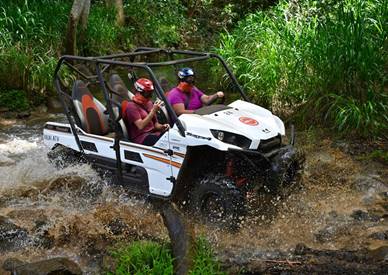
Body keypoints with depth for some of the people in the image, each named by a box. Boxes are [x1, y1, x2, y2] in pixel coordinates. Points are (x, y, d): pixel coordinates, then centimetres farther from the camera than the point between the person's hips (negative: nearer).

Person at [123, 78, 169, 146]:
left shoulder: (149, 104, 19)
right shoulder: (132, 106, -6)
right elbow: (140, 126, -18)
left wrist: (162, 127, 0)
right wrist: (153, 111, -22)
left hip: (153, 134, 8)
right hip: (141, 139, -7)